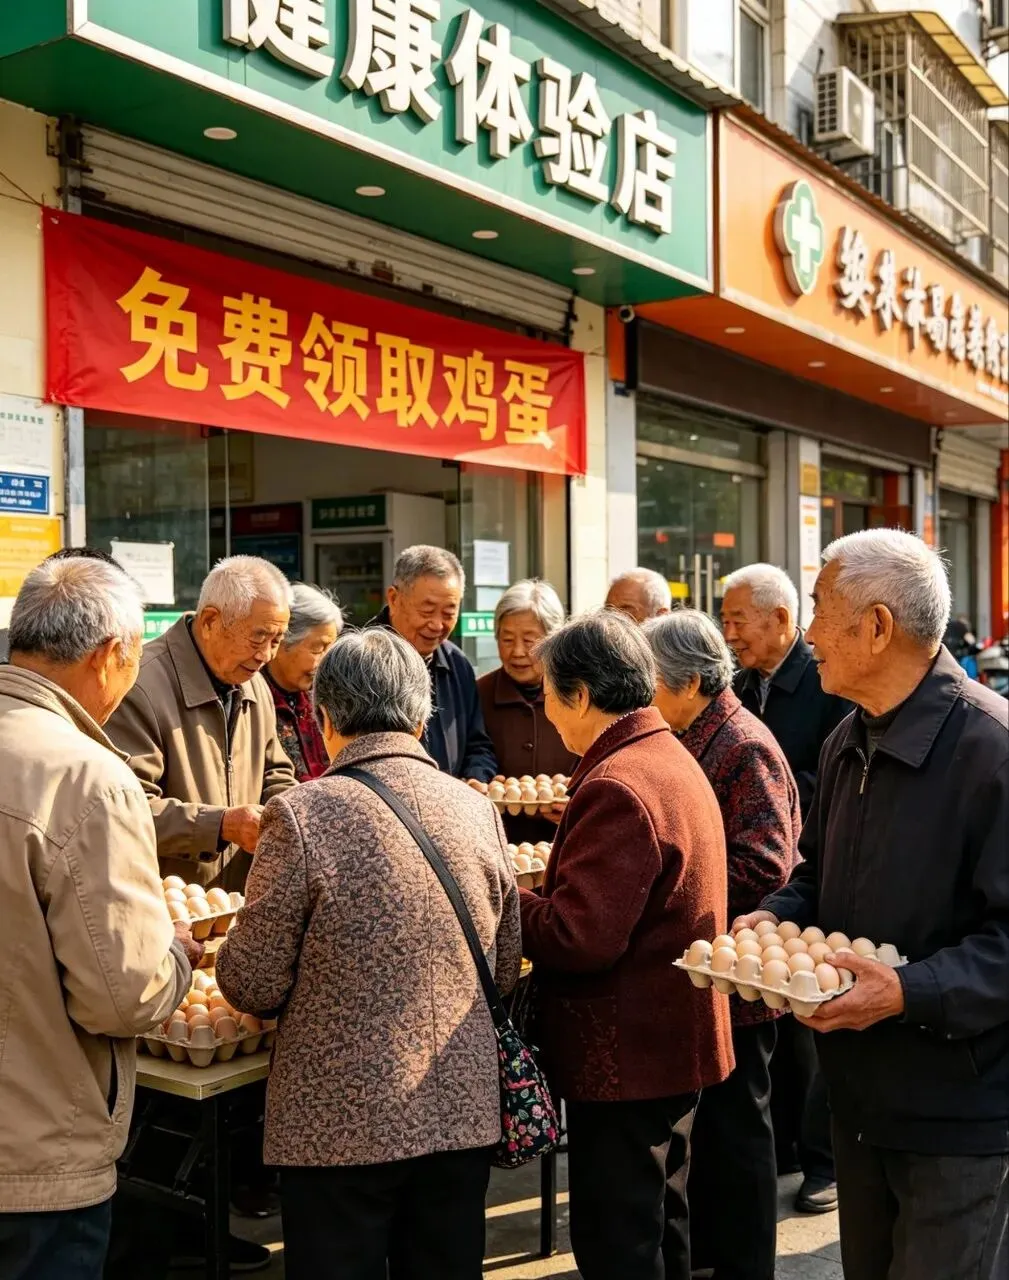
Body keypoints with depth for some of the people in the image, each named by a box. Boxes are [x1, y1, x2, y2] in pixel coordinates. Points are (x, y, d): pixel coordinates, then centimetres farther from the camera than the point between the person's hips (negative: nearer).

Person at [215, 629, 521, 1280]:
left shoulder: (303, 815, -15)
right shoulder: (478, 809, 0)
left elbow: (254, 985, -11)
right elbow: (505, 972, 8)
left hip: (342, 1122, -4)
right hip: (462, 1109, 4)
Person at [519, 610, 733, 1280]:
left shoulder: (617, 786, -23)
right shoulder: (674, 759, 10)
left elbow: (578, 940, -26)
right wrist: (549, 880, 7)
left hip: (626, 1057, -10)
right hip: (673, 1041, 10)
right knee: (660, 1225, 23)